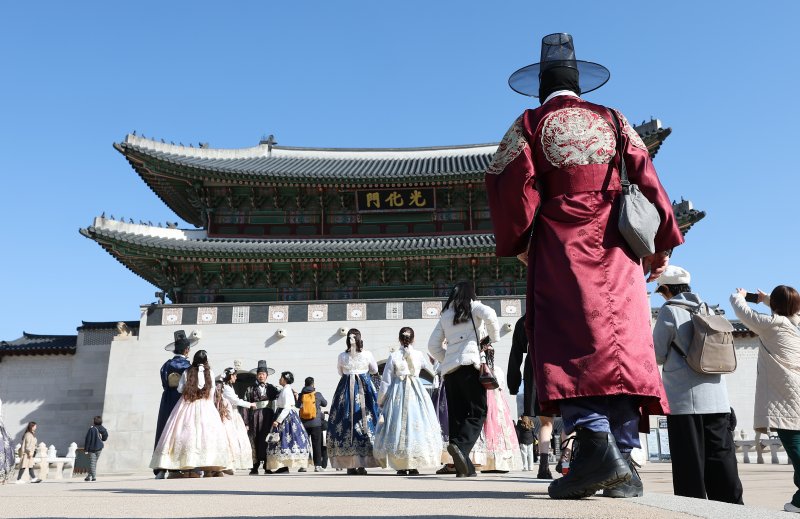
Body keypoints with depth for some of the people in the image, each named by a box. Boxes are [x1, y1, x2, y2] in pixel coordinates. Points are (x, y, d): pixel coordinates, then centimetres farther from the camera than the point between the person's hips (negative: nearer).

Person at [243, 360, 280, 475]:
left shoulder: (271, 388, 14)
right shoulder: (250, 389, 7)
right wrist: (246, 423, -5)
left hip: (268, 416, 2)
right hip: (255, 417, -2)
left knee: (267, 441, 1)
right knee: (255, 441, -4)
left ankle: (267, 466, 7)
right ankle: (255, 467, 3)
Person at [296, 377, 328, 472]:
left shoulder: (301, 395, -1)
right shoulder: (318, 394, -4)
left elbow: (298, 405, 11)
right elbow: (325, 404, 11)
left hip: (304, 423, 2)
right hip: (315, 423, -2)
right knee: (317, 445, 2)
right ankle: (317, 465, -1)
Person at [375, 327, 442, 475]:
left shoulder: (393, 356, -3)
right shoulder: (419, 355, -1)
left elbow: (385, 381, 0)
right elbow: (431, 372, 12)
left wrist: (380, 401, 9)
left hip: (397, 393, 0)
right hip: (416, 393, 0)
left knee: (397, 425, 6)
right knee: (417, 424, 5)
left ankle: (400, 466, 6)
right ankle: (413, 466, 4)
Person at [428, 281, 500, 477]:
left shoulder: (445, 314, 22)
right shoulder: (473, 306, 10)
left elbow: (433, 345, 16)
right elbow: (489, 314, -11)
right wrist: (493, 338, 2)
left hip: (449, 370, 5)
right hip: (470, 364, -5)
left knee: (456, 416, 5)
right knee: (478, 411, -3)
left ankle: (464, 467, 4)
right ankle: (460, 445, -27)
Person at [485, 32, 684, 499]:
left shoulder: (532, 124, 6)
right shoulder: (613, 121, 15)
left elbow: (508, 183, -6)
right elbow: (647, 179, 9)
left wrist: (517, 241, 4)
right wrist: (661, 245, 12)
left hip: (561, 250, -3)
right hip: (616, 250, 4)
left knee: (573, 339, -9)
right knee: (620, 337, 2)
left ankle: (597, 445, -24)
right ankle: (623, 452, 2)